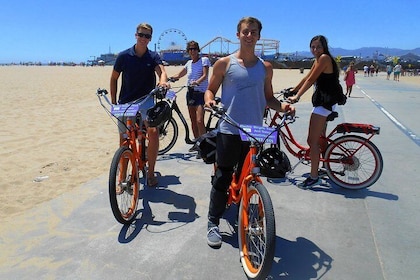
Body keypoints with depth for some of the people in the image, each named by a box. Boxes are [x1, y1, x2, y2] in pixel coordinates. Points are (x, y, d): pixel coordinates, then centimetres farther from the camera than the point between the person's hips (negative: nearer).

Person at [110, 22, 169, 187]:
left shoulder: (153, 57, 0)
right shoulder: (124, 56, -1)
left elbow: (161, 71, -19)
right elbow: (114, 78, 7)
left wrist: (163, 81, -43)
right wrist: (113, 102, 2)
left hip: (146, 101, 0)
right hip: (125, 102, 1)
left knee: (153, 132, -20)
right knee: (124, 141, 4)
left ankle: (150, 172, -2)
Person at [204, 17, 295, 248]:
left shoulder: (265, 67, 10)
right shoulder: (224, 63, 1)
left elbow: (268, 98, 15)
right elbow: (211, 89, 7)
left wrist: (282, 106, -5)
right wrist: (209, 100, -16)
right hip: (229, 131, -3)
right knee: (222, 179, 2)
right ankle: (213, 224, 17)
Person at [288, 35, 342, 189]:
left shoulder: (324, 58, -13)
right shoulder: (318, 61, 16)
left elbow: (311, 80, -20)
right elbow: (306, 78, 19)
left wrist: (297, 96, -23)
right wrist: (291, 91, 18)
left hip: (325, 102, -10)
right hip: (323, 101, 10)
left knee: (312, 141, -10)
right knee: (320, 138, 20)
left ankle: (313, 176, -3)